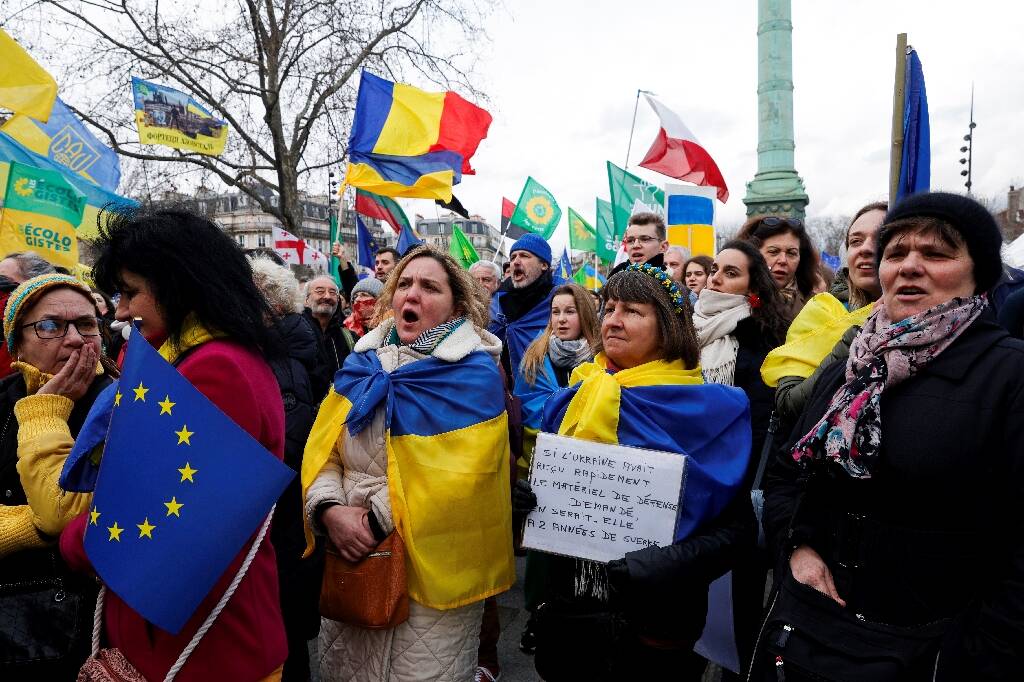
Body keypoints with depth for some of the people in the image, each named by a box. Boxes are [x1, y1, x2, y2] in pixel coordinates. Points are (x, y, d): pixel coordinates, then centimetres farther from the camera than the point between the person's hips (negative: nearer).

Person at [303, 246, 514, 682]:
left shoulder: (474, 373, -10)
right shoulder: (362, 362, 7)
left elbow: (458, 474, -20)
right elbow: (322, 446, 2)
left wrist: (376, 521, -20)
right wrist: (330, 510, -15)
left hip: (431, 562, -5)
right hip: (352, 553, 5)